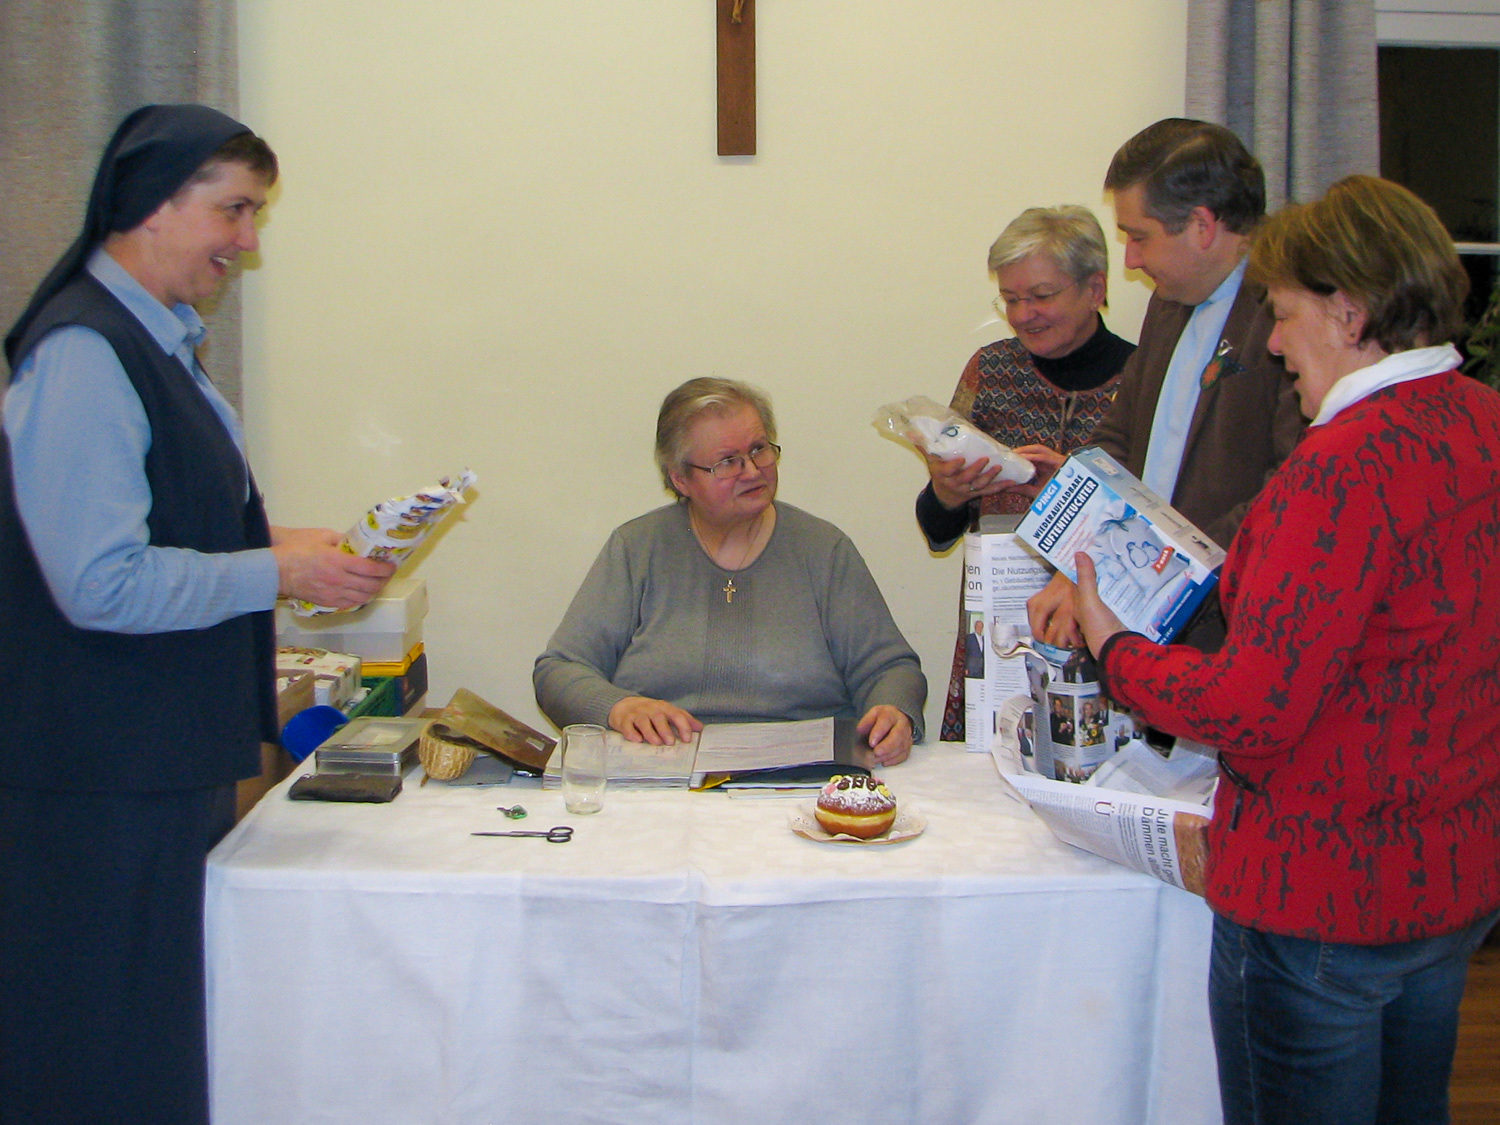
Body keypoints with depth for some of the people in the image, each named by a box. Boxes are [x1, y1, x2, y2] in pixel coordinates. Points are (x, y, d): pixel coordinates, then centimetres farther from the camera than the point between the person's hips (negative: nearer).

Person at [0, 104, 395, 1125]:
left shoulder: (159, 343, 13)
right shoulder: (82, 358, -19)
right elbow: (103, 584, -24)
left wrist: (273, 542, 7)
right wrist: (277, 571, -16)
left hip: (173, 755, 10)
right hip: (105, 780, -10)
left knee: (168, 1031, 18)